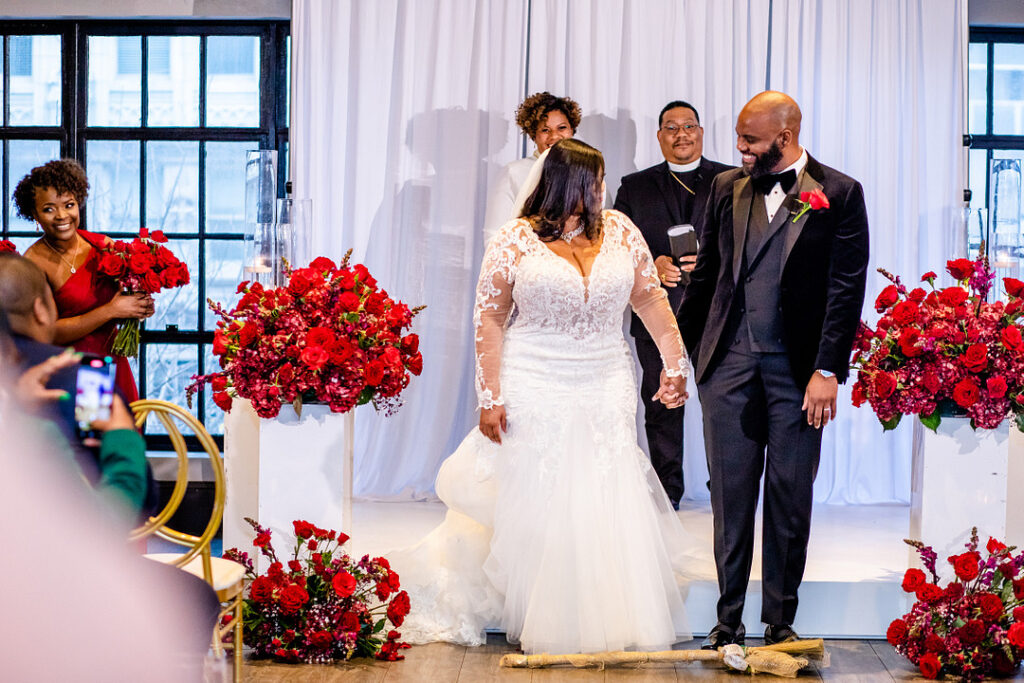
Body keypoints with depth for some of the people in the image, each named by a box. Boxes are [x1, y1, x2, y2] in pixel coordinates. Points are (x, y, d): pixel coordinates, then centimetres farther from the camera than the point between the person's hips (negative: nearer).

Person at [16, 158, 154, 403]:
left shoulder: (102, 246, 3)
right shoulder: (34, 262, -10)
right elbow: (50, 333, -14)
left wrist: (142, 307, -7)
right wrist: (111, 310, -18)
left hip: (114, 364, 4)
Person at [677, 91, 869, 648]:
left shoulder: (839, 194, -2)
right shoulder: (727, 188, 9)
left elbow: (847, 289, -5)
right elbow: (705, 275, 14)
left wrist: (828, 371, -11)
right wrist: (681, 352, 8)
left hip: (797, 371, -3)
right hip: (729, 366, 3)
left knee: (791, 501, 5)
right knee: (731, 497, 5)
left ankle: (781, 621, 16)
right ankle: (728, 621, 13)